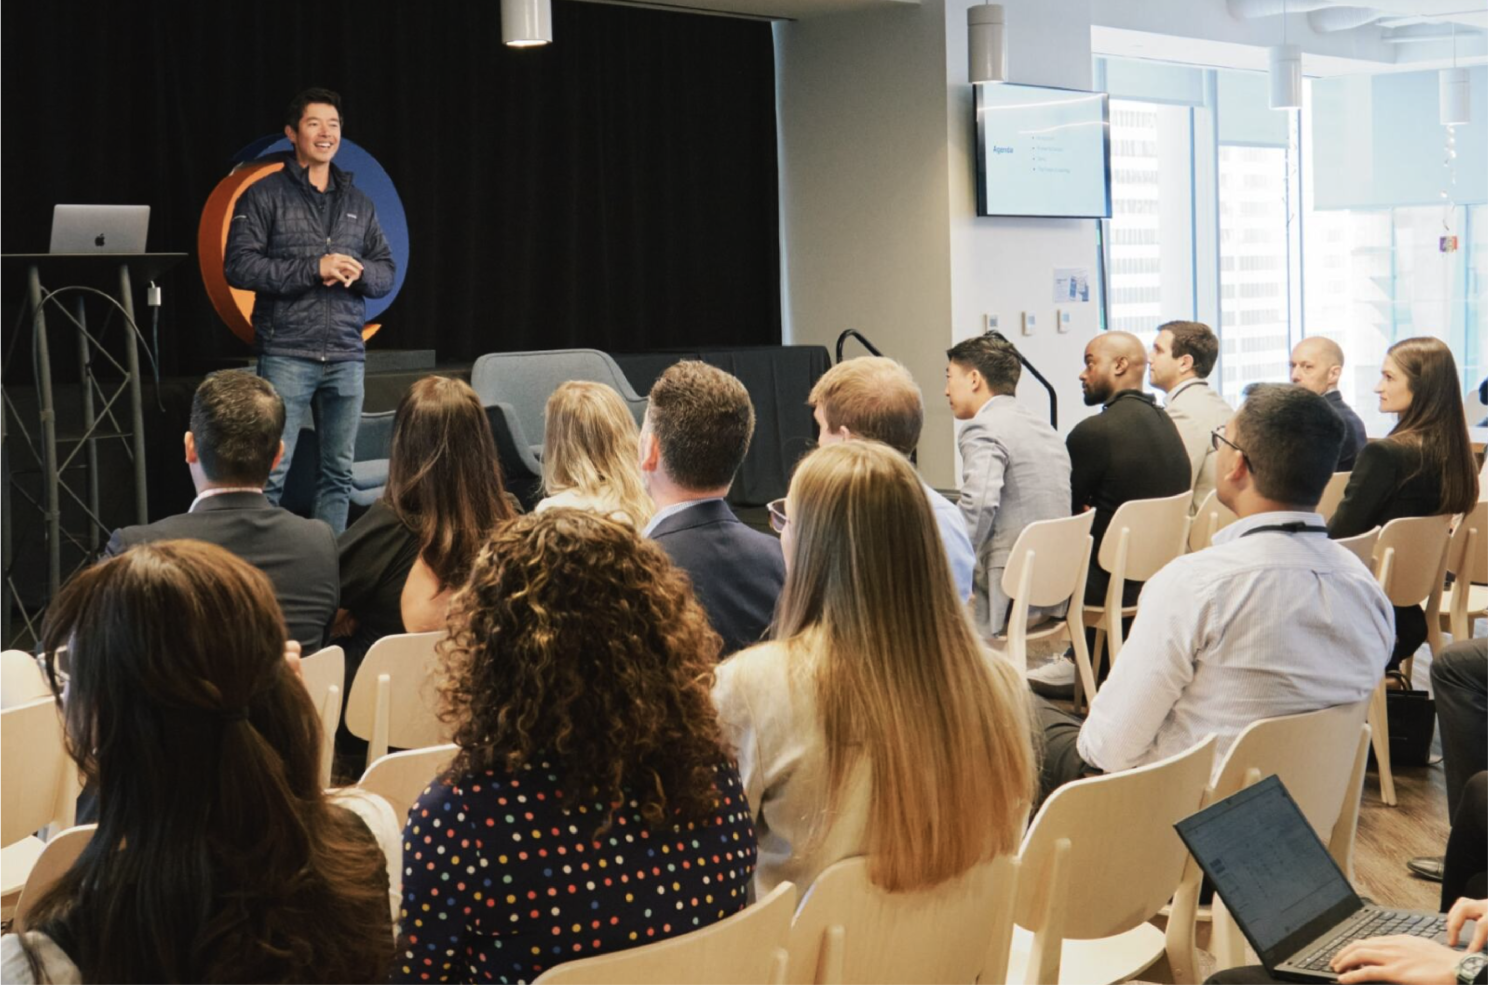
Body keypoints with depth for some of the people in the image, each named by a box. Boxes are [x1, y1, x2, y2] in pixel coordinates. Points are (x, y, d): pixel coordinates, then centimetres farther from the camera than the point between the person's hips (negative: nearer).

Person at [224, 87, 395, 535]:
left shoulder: (358, 203, 17)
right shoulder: (264, 196, 2)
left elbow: (386, 272, 17)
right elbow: (239, 266, -9)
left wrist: (359, 272, -6)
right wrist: (314, 268, -15)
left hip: (346, 355, 5)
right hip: (287, 354, -5)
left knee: (339, 473, 8)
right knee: (271, 470, -7)